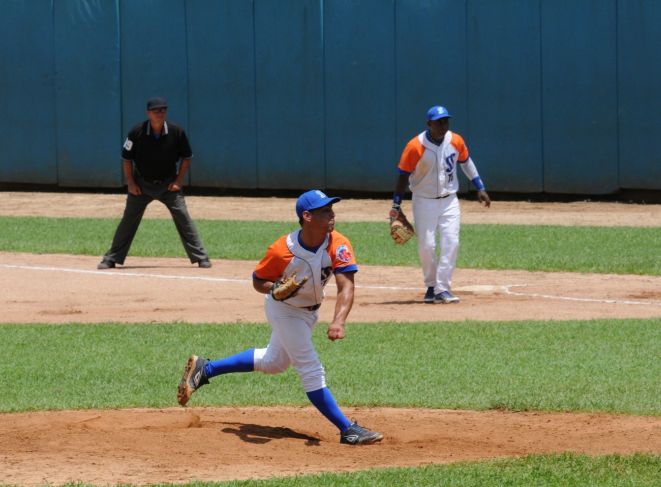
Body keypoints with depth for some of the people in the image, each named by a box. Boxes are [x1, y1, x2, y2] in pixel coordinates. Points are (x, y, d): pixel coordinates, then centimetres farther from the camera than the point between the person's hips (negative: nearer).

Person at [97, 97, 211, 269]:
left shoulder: (176, 132, -12)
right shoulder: (137, 132, -14)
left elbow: (186, 157, 2)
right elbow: (126, 158, -2)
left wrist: (179, 180, -6)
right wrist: (130, 183, -6)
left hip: (168, 184, 0)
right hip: (141, 184, 0)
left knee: (183, 217, -10)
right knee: (128, 220, 2)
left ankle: (201, 257, -4)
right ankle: (111, 259, 11)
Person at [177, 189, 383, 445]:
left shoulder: (338, 245, -25)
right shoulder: (282, 250, -31)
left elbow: (346, 287, -33)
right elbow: (258, 281, -14)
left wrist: (338, 322, -49)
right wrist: (276, 289, -37)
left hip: (309, 310, 6)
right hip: (284, 310, -6)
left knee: (274, 362, 24)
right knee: (311, 371, -7)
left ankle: (204, 369, 38)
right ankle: (348, 430, -2)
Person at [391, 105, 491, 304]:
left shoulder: (455, 141, -4)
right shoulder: (416, 146, -16)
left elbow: (466, 162, 14)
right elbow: (403, 175, -10)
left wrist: (480, 188, 13)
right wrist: (396, 206, -10)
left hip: (449, 200, 3)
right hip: (424, 202, -3)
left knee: (451, 243, -9)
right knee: (426, 246, -4)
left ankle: (443, 288, -8)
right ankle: (431, 286, 15)